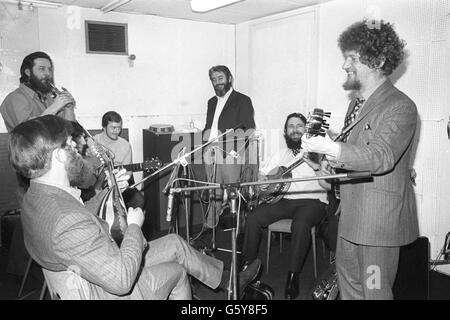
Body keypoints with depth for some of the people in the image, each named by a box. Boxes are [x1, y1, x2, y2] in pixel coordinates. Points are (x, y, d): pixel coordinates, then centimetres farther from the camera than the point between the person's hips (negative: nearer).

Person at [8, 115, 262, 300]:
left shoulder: (35, 198, -6)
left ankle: (227, 279, 34)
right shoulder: (69, 223, -39)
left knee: (174, 242, 14)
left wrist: (108, 192, 2)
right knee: (176, 271, 12)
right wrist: (134, 227, -22)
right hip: (111, 293, -9)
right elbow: (121, 280, -35)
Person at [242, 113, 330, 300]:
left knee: (300, 224, -36)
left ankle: (293, 276, -22)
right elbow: (260, 176, 19)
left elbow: (328, 185, -7)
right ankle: (248, 265, -2)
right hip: (283, 200, 4)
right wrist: (263, 182, -4)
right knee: (253, 218, -19)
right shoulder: (279, 154, 17)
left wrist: (316, 166, -23)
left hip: (311, 201, -4)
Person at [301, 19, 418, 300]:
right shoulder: (357, 101, 13)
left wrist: (330, 148, -39)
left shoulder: (401, 106, -16)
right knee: (348, 280, 21)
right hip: (352, 213, 9)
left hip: (380, 217, -9)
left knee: (375, 291, 4)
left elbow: (380, 157, -29)